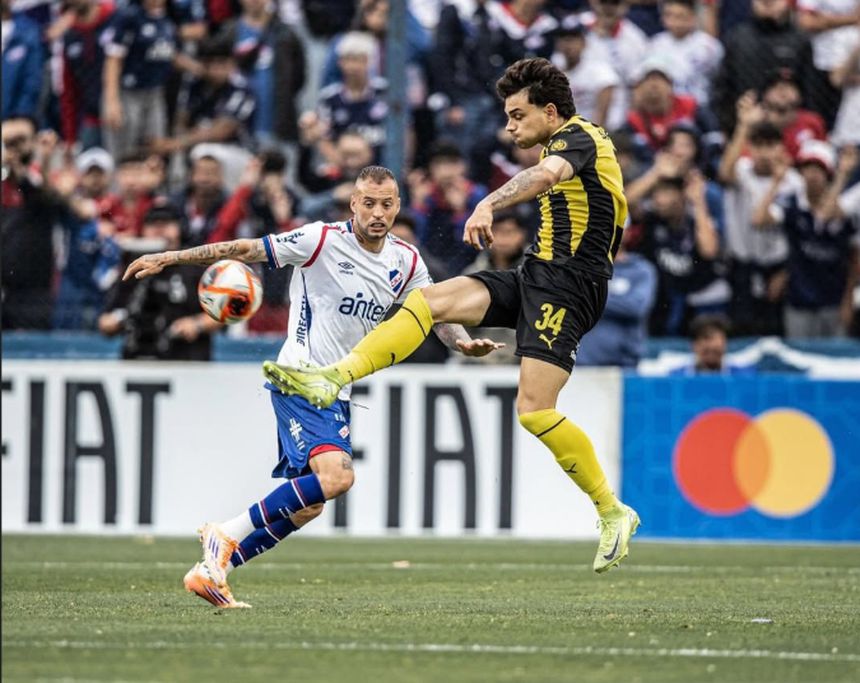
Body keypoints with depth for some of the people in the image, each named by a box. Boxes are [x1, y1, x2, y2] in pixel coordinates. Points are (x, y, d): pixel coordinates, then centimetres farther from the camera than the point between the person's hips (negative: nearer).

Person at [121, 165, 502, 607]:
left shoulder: (405, 261, 8)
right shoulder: (323, 240, -10)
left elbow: (436, 311, 16)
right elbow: (244, 251, -8)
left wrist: (464, 342, -6)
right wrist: (168, 259, -10)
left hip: (336, 392, 8)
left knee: (306, 507, 7)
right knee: (336, 475, -27)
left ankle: (211, 570, 16)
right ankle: (227, 536, -18)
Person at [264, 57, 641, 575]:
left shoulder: (576, 137, -12)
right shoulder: (572, 141, 19)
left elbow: (546, 174, -35)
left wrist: (489, 205, -51)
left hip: (567, 283, -10)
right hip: (536, 277, 10)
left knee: (534, 409, -18)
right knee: (428, 301, -4)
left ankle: (614, 512, -6)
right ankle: (331, 379, -11)